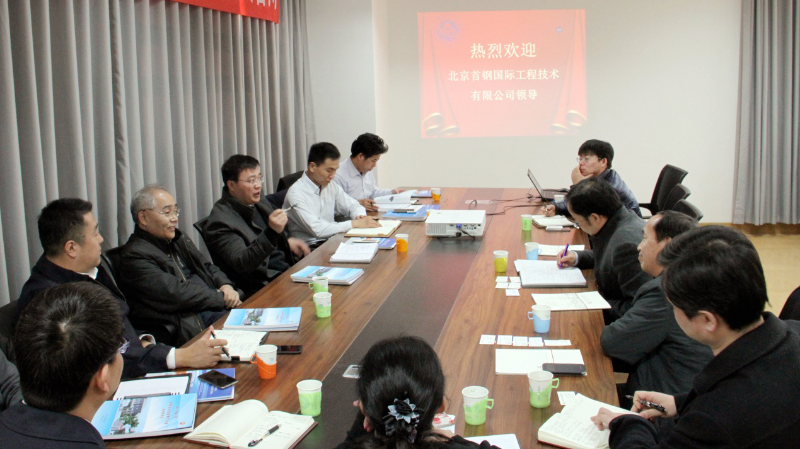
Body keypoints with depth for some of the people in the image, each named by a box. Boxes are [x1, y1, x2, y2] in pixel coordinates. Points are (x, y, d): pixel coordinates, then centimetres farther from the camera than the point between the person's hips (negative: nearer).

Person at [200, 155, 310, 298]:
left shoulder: (258, 201, 13)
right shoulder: (220, 220, -15)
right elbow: (241, 264, -25)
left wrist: (288, 242, 10)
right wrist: (271, 232, -34)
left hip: (288, 270, 9)